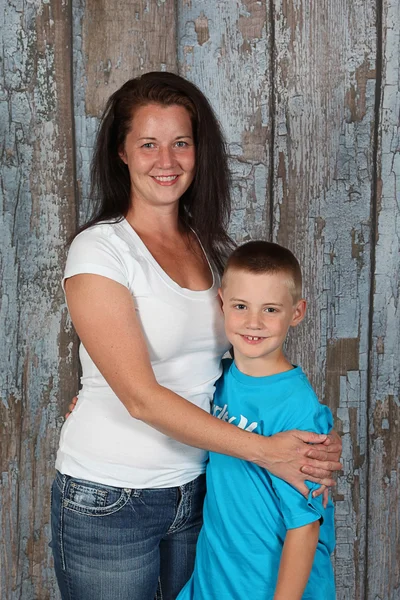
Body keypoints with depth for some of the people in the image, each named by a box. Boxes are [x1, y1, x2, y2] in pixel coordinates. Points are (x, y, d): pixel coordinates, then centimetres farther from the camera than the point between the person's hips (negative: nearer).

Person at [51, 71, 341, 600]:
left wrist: (310, 442, -6)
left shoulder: (211, 246, 4)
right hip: (109, 499, -5)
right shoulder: (99, 250, -14)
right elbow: (142, 397, -20)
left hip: (197, 486, 5)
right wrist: (266, 451, -21)